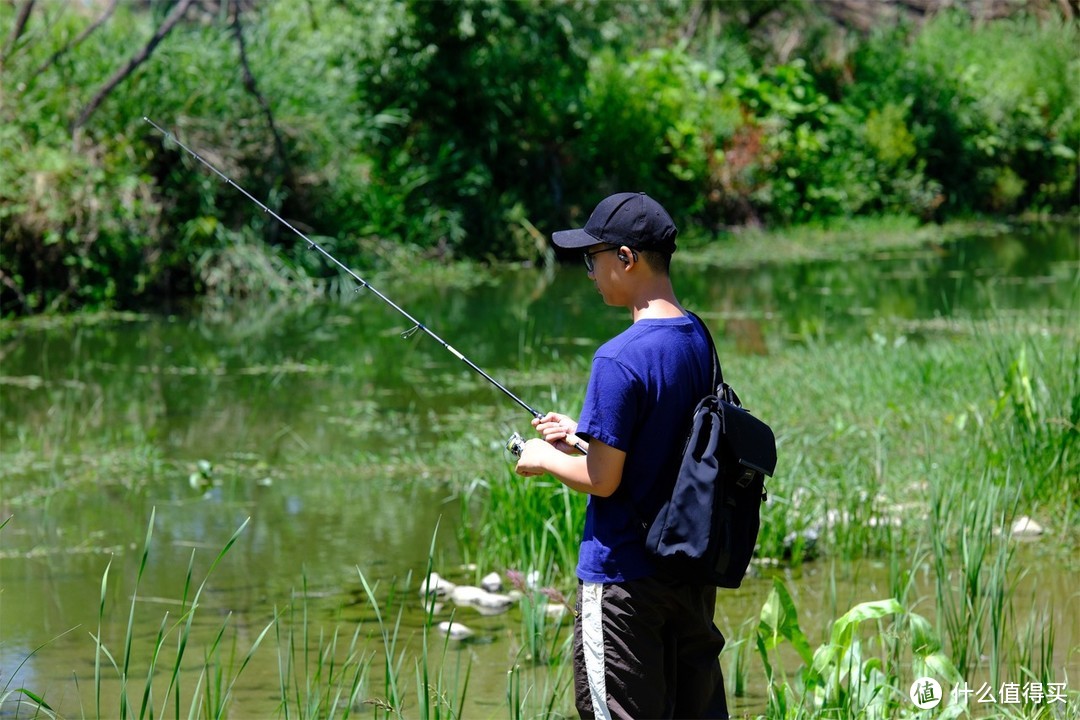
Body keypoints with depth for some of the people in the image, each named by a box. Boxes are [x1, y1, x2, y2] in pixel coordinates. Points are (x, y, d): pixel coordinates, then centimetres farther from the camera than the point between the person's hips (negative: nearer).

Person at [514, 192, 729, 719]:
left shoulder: (619, 359, -20)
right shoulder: (698, 340, 6)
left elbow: (604, 479, -18)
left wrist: (545, 460, 0)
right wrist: (582, 437, 15)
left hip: (622, 580, -8)